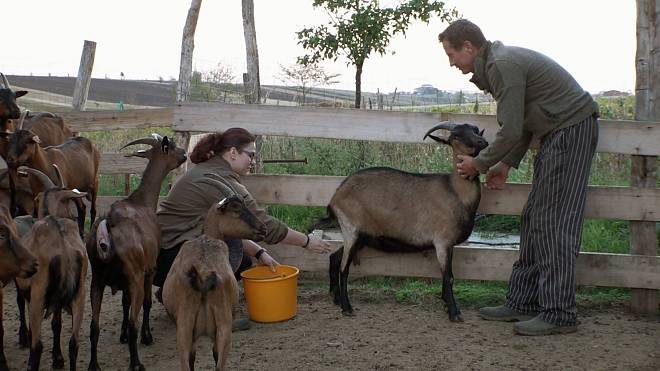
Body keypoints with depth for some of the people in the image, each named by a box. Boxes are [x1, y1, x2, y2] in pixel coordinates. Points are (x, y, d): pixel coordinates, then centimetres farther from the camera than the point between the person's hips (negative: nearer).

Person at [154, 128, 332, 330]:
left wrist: (259, 252, 10)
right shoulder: (222, 182, -18)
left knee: (243, 262, 12)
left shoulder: (205, 172, 13)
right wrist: (307, 241, -4)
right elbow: (265, 225, -15)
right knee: (230, 246, -25)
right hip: (168, 259, -10)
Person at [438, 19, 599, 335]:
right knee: (534, 221, 9)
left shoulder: (502, 65, -17)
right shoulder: (497, 62, 15)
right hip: (558, 133, 11)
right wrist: (506, 165, 14)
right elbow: (522, 123, 20)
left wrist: (479, 164, -5)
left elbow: (511, 131, -19)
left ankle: (559, 314, -7)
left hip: (571, 128, -11)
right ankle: (523, 303, 13)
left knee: (554, 223, -11)